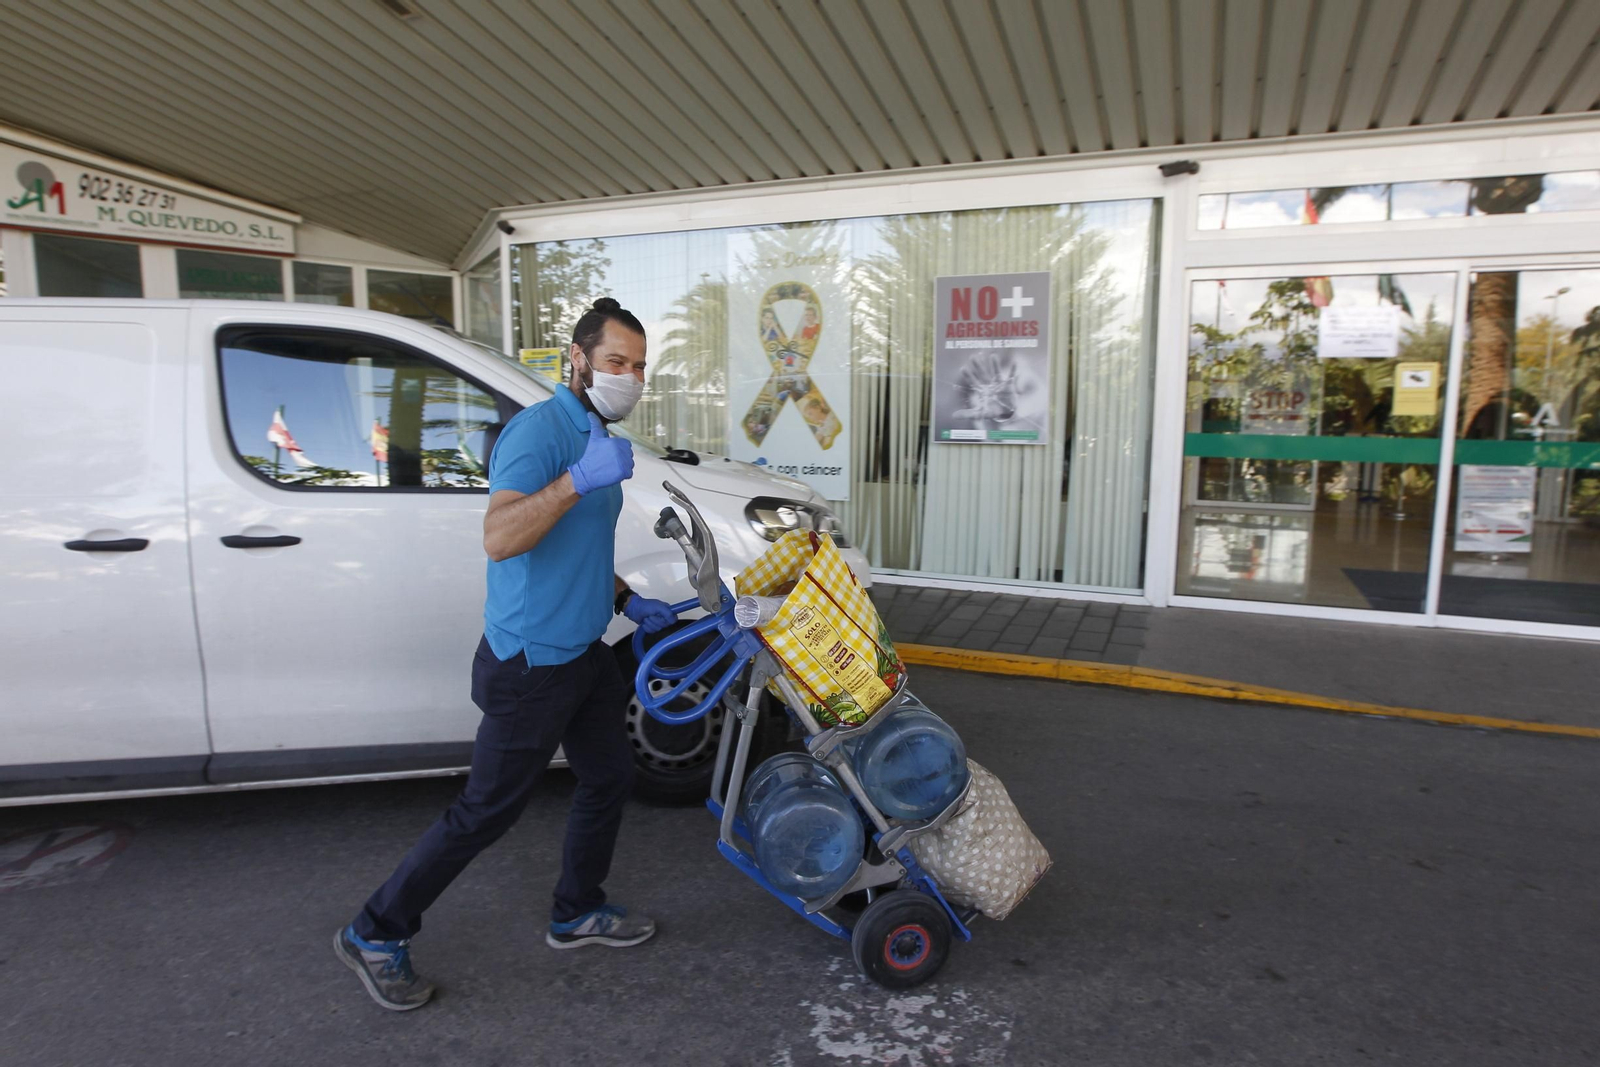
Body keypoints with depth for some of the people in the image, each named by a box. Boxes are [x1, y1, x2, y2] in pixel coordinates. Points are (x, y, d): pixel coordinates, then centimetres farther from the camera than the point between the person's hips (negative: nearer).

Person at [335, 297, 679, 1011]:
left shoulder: (596, 439, 12)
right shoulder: (540, 430, -19)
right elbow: (499, 540, -33)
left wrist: (627, 601, 12)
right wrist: (578, 479, -42)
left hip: (583, 653, 9)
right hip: (531, 664, -9)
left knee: (609, 778, 17)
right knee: (485, 812, 3)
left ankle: (577, 914, 37)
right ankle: (376, 935, 23)